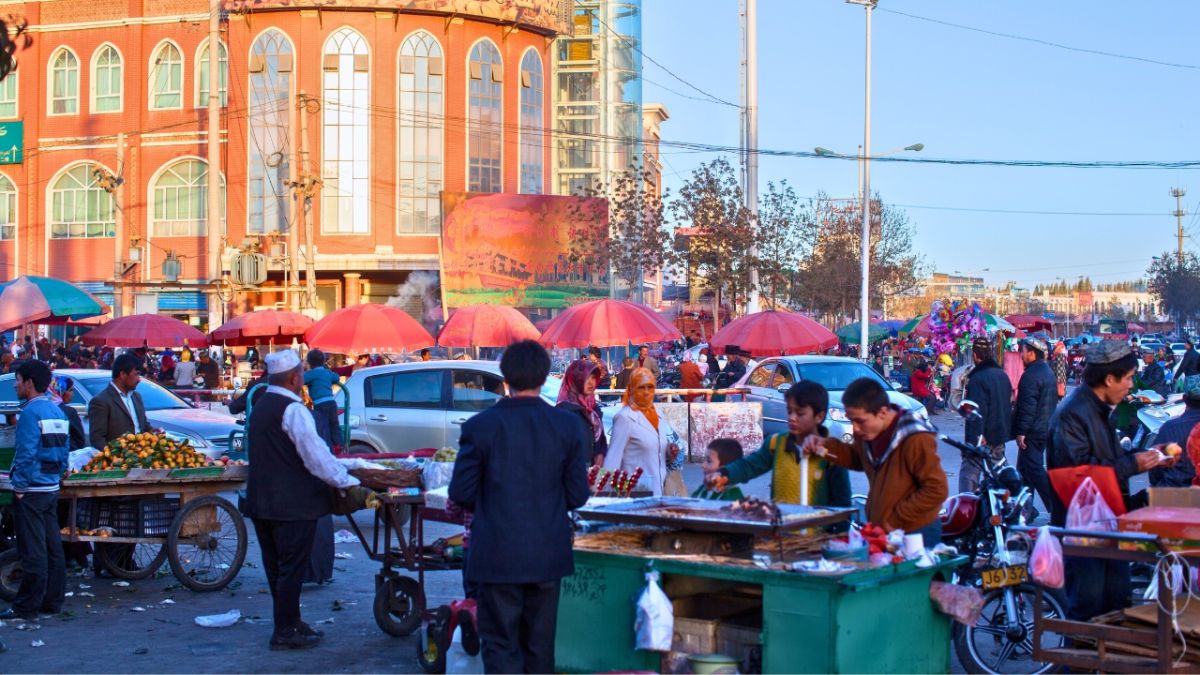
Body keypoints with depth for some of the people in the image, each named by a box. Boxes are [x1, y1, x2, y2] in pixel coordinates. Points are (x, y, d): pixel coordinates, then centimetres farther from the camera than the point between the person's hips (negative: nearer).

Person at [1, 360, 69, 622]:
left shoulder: (31, 412, -14)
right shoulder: (57, 411, 11)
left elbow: (26, 454, -19)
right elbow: (64, 452, 14)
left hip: (32, 491, -9)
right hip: (52, 489, 9)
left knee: (33, 552, -5)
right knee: (53, 548, 10)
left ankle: (26, 608, -1)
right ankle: (52, 602, 16)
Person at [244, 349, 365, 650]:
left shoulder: (260, 407, 14)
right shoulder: (293, 409, -15)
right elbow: (316, 454, -20)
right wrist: (350, 483, -14)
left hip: (262, 501, 9)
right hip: (292, 504, -9)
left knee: (276, 566, 15)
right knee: (292, 567, -2)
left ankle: (288, 622, 25)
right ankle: (285, 632, 1)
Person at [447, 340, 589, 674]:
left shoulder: (479, 426, -9)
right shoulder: (570, 426, -5)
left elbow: (461, 493, -6)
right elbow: (577, 496, -3)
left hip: (497, 556, -2)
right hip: (548, 555, 2)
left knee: (501, 648, 5)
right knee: (540, 645, 15)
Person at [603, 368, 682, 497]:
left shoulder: (658, 416, 10)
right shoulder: (625, 418, -11)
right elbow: (613, 458, -14)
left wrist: (671, 454, 1)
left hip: (659, 490, 6)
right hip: (636, 491, -6)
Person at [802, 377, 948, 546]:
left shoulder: (915, 439, -22)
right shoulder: (867, 433, 3)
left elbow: (936, 490, -22)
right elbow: (858, 459, 24)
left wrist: (896, 520, -18)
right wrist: (825, 445, 4)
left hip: (916, 535, -7)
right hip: (881, 532, 7)